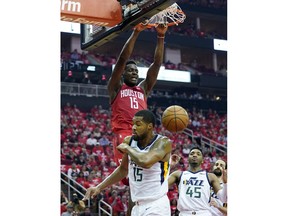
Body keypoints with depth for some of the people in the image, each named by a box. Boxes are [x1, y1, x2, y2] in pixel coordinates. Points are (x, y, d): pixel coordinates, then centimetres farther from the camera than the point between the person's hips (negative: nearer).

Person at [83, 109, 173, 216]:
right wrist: (99, 187, 15)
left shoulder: (163, 143, -15)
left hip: (156, 207, -7)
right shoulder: (129, 141, 5)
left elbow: (146, 162, -34)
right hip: (137, 207, 7)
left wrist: (127, 148, -16)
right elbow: (123, 169, 20)